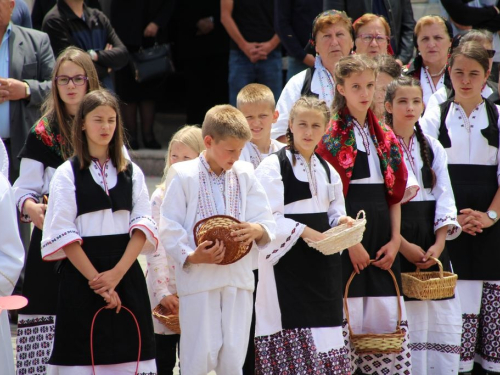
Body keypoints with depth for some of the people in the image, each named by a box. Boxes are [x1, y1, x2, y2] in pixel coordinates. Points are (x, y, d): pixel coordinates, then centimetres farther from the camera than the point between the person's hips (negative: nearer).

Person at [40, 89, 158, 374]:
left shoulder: (132, 173, 12)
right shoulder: (68, 174, 3)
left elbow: (144, 225, 2)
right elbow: (63, 234, -5)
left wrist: (117, 273, -12)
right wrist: (96, 279, -14)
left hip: (127, 275, 3)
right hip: (80, 274, -3)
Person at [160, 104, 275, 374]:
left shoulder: (244, 174, 9)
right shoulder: (183, 175, -1)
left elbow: (267, 222, 8)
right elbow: (169, 229, -4)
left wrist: (257, 230, -16)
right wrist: (191, 256, -19)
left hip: (238, 278, 3)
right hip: (198, 278, -3)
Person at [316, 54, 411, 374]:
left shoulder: (385, 136, 14)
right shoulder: (331, 136, -4)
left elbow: (395, 192, 14)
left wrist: (395, 239, 2)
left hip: (381, 232, 6)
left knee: (388, 317, 4)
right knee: (347, 315, -7)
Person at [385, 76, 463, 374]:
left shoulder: (433, 148, 12)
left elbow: (445, 198, 8)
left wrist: (439, 243, -6)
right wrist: (403, 245, -14)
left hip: (431, 240, 5)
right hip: (395, 238, -5)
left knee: (442, 314, 1)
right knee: (402, 318, -6)